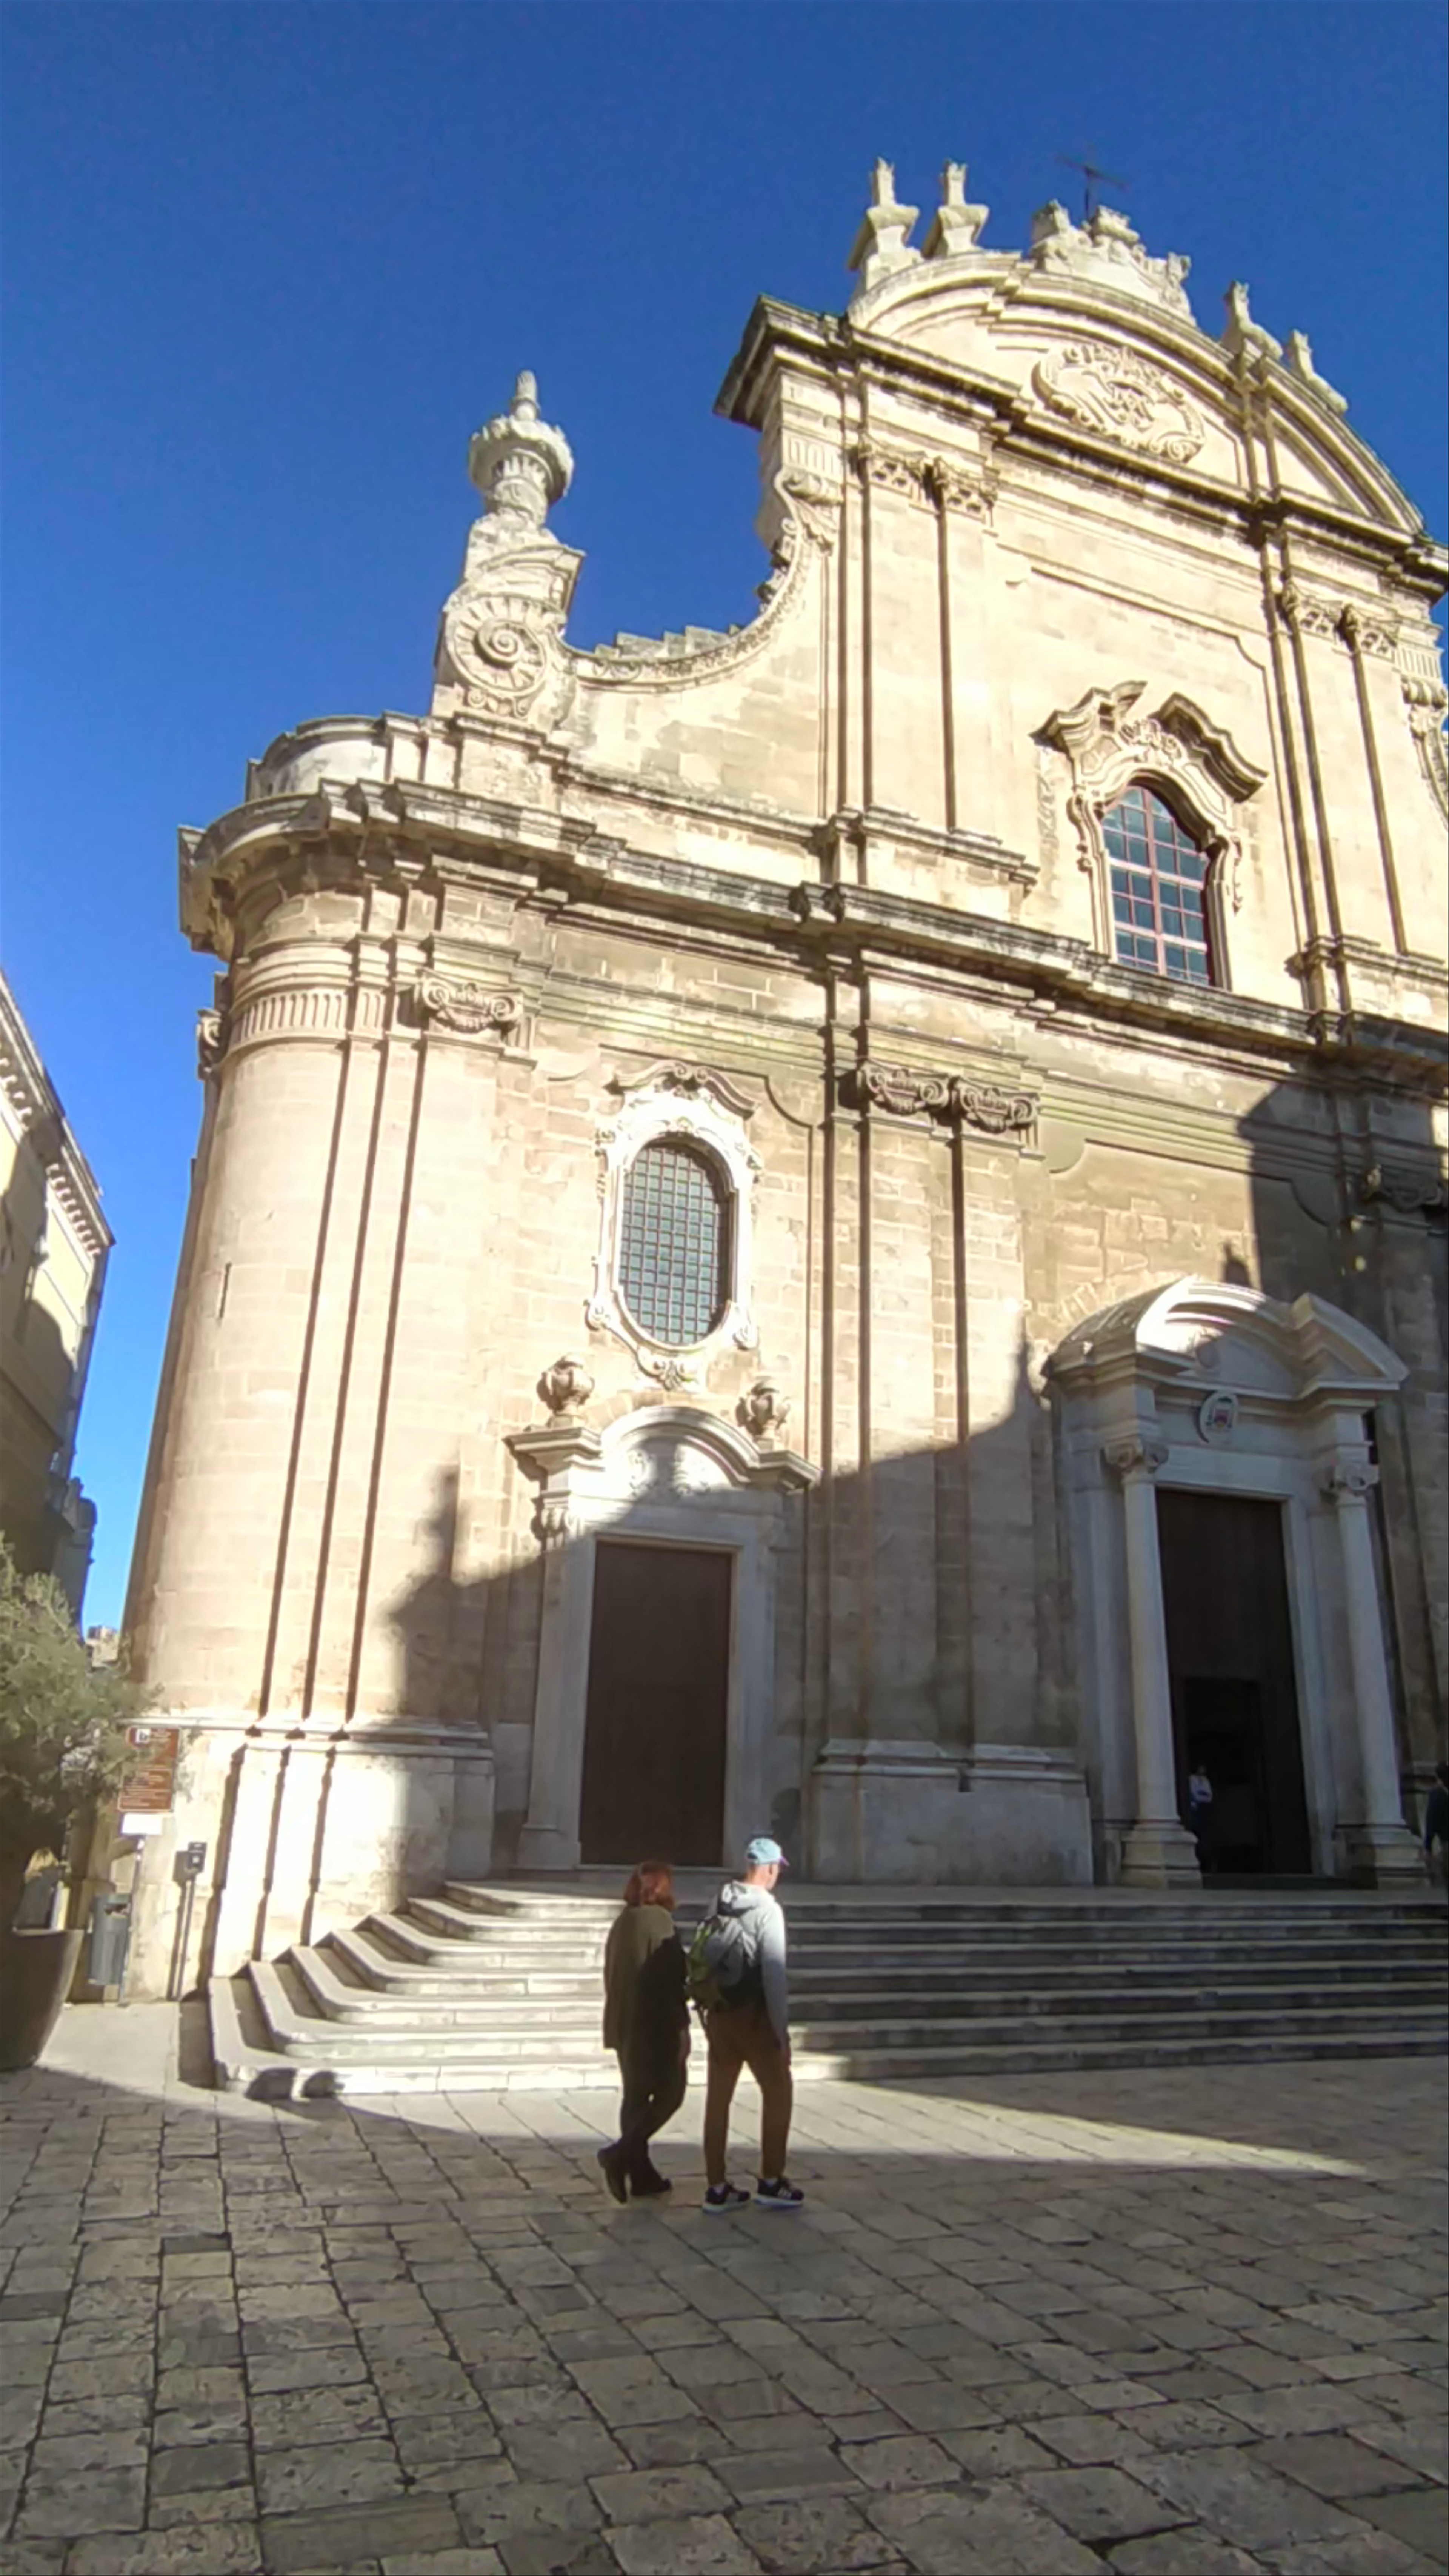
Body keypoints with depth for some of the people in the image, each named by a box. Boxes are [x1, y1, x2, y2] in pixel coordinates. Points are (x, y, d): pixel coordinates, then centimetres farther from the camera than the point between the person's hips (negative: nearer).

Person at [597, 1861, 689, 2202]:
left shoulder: (622, 1923, 11)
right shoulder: (660, 1922, -14)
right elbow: (671, 1979, -17)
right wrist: (682, 2026, -13)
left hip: (623, 2024, 8)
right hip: (656, 2024, -8)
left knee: (636, 2095, 12)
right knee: (670, 2092, 2)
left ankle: (642, 2174, 14)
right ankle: (621, 2154, -9)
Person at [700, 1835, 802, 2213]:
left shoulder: (719, 1905, 4)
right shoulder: (768, 1909, -15)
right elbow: (774, 1973, -18)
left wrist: (707, 2012, 16)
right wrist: (781, 2027, -12)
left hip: (719, 2012, 6)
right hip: (753, 2014, -6)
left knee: (718, 2097, 11)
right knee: (778, 2093, 10)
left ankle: (717, 2187, 17)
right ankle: (771, 2182, 15)